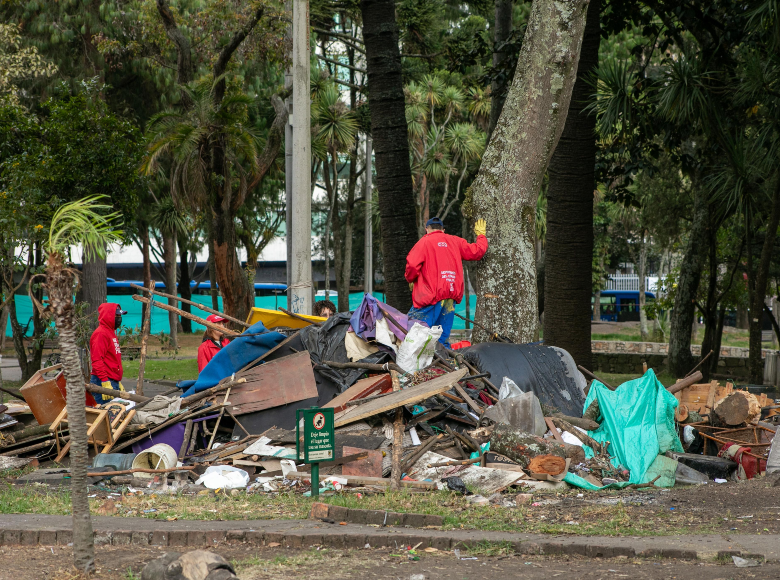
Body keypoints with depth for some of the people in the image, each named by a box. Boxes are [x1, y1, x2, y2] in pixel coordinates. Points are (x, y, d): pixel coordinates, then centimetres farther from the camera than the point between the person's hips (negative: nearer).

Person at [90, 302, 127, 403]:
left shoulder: (111, 333, 22)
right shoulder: (101, 333, -10)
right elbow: (97, 360, -19)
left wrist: (118, 382, 28)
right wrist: (105, 382, -23)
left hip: (113, 382, 10)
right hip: (103, 382, -10)